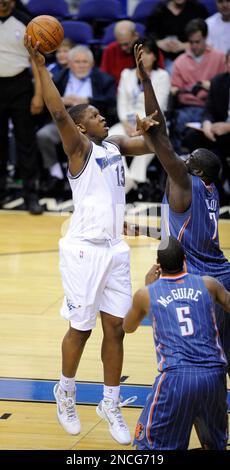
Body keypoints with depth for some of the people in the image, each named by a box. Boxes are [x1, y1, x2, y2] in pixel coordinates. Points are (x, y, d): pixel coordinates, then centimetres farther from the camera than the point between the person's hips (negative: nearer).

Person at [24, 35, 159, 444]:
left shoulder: (115, 145, 11)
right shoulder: (79, 147, -9)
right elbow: (58, 112, -24)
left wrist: (151, 127, 7)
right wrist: (40, 65, -28)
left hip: (114, 249, 6)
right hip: (84, 249, -6)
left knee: (115, 327, 8)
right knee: (81, 328, 5)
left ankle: (111, 405, 19)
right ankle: (65, 393, 27)